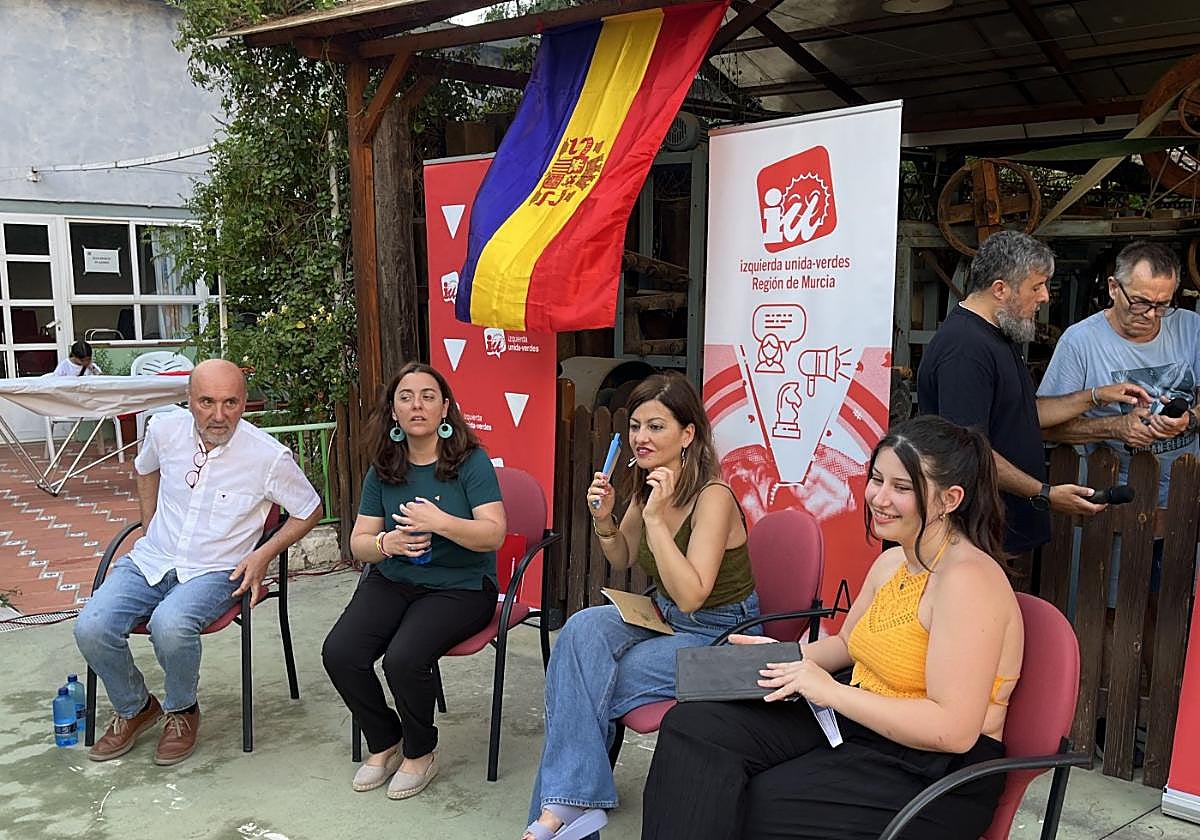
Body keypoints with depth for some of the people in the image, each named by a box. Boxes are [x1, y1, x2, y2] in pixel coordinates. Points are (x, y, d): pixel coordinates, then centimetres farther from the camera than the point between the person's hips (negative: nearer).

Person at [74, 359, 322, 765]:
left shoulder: (269, 456, -15)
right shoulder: (165, 430, -3)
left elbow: (309, 511, 1)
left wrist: (264, 554, -10)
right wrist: (150, 526, 16)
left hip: (215, 571, -4)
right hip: (151, 560, 4)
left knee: (170, 624, -34)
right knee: (91, 627, -19)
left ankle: (182, 711, -1)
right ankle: (134, 708, 11)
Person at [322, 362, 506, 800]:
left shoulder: (471, 461, -8)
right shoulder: (383, 470, 6)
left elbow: (493, 534, -16)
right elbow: (358, 543, 7)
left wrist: (441, 522, -31)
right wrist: (387, 543, -16)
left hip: (460, 587, -4)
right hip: (392, 581, 5)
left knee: (404, 658, -29)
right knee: (339, 652, -18)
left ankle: (420, 753, 3)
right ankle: (384, 743, 9)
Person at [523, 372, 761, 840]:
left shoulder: (712, 497, -23)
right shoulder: (647, 485, -1)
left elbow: (690, 597, -30)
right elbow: (623, 561, 14)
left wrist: (656, 518, -34)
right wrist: (604, 519, -7)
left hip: (719, 635, -7)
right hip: (664, 617, 7)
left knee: (582, 675, -20)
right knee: (584, 629, -22)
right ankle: (567, 802, -20)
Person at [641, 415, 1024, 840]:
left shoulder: (967, 579, -21)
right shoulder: (893, 562, 7)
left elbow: (954, 730, -26)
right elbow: (847, 644, 23)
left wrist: (831, 692, -24)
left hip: (931, 771, -8)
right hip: (858, 721, 8)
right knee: (693, 725, -9)